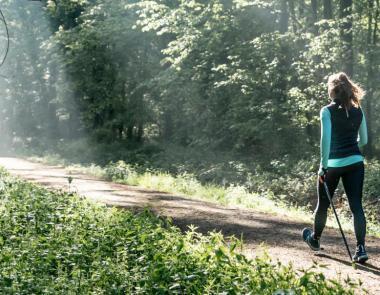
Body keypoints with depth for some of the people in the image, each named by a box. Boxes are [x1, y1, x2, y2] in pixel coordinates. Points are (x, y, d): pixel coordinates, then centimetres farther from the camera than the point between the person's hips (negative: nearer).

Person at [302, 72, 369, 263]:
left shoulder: (327, 111, -7)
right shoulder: (358, 112, 7)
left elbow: (326, 139, -14)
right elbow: (364, 140, 12)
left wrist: (323, 165, -10)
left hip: (333, 164, -3)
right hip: (355, 163, 3)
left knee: (323, 204, 16)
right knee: (356, 206, 1)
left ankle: (315, 239, 36)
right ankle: (361, 248, -9)